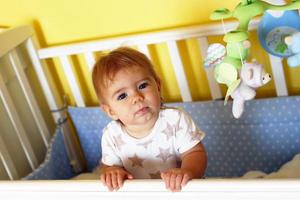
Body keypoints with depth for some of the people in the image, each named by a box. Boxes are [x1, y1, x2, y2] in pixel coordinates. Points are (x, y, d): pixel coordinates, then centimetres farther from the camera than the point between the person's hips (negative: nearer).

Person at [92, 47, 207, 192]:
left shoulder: (175, 120, -16)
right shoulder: (111, 136, -9)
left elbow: (196, 153, -14)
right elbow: (108, 164, 3)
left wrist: (187, 171, -35)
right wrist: (110, 172, -20)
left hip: (180, 190, -1)